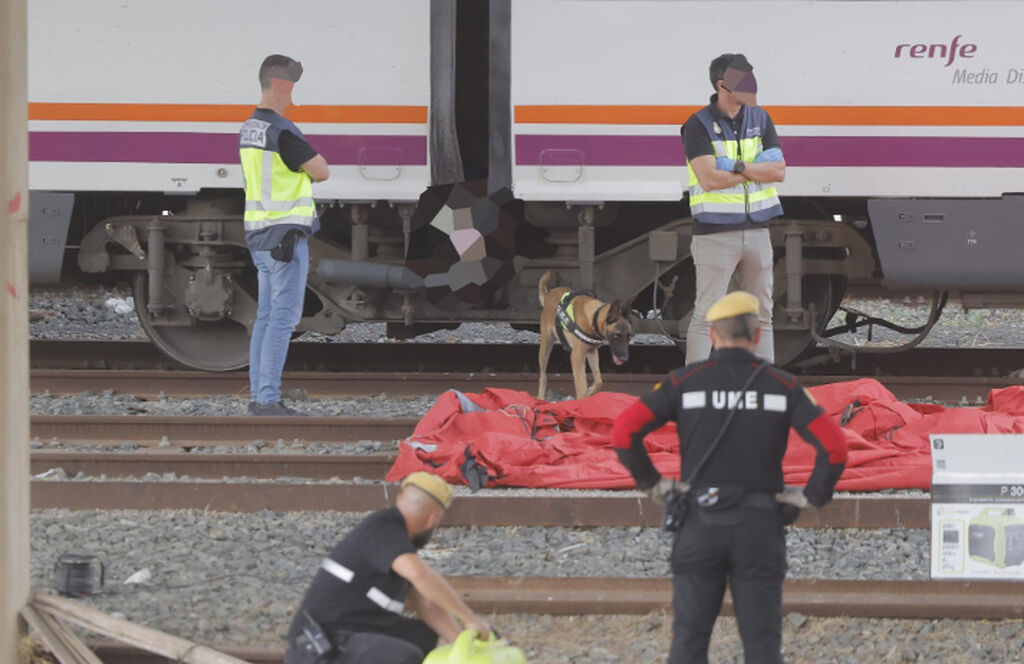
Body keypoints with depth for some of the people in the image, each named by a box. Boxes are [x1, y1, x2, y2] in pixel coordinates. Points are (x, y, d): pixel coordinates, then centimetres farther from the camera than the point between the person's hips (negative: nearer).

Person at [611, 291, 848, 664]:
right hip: (758, 529, 0)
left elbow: (623, 433, -10)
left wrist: (651, 482, 4)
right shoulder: (782, 386, -1)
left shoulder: (683, 381, -2)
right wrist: (812, 496, 2)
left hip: (701, 524, 0)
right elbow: (834, 447, -12)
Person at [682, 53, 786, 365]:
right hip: (715, 234, -6)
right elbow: (709, 178, -19)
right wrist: (757, 168, -9)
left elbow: (779, 171, 0)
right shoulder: (699, 125, -7)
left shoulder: (759, 119, 9)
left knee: (761, 313, 10)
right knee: (706, 315, -7)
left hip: (756, 230, 6)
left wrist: (736, 167, -13)